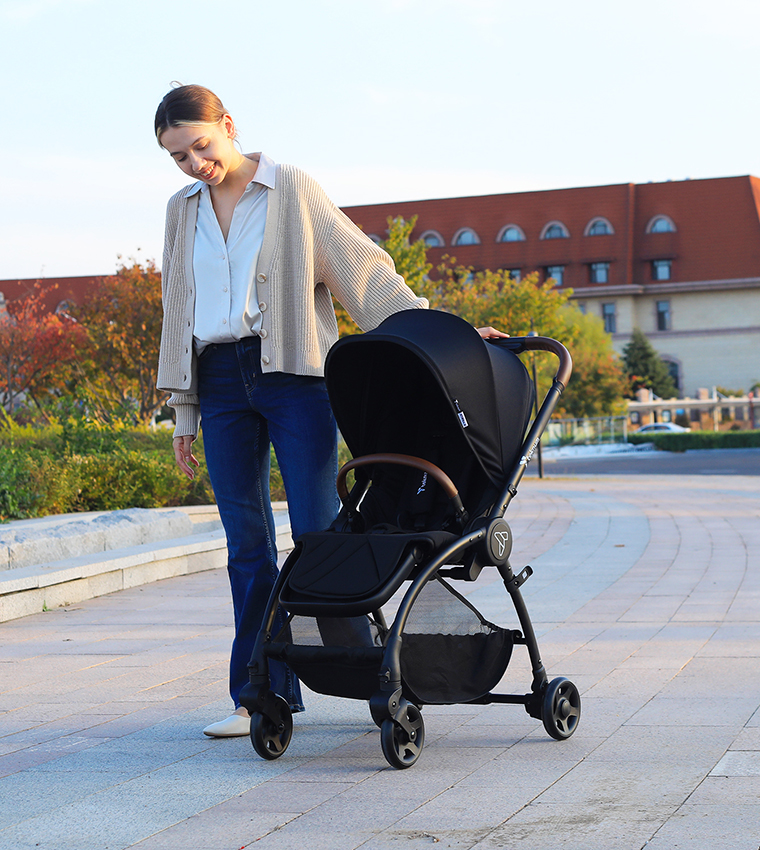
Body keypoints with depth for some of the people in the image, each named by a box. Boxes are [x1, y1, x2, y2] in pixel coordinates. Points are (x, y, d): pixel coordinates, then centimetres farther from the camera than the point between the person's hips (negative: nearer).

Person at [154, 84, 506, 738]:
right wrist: (183, 414, 16)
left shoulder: (294, 191, 1)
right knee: (247, 543, 2)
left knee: (317, 530, -10)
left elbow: (364, 270, -2)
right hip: (219, 381, 4)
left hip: (294, 372, -4)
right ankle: (265, 692, 8)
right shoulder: (182, 211, 14)